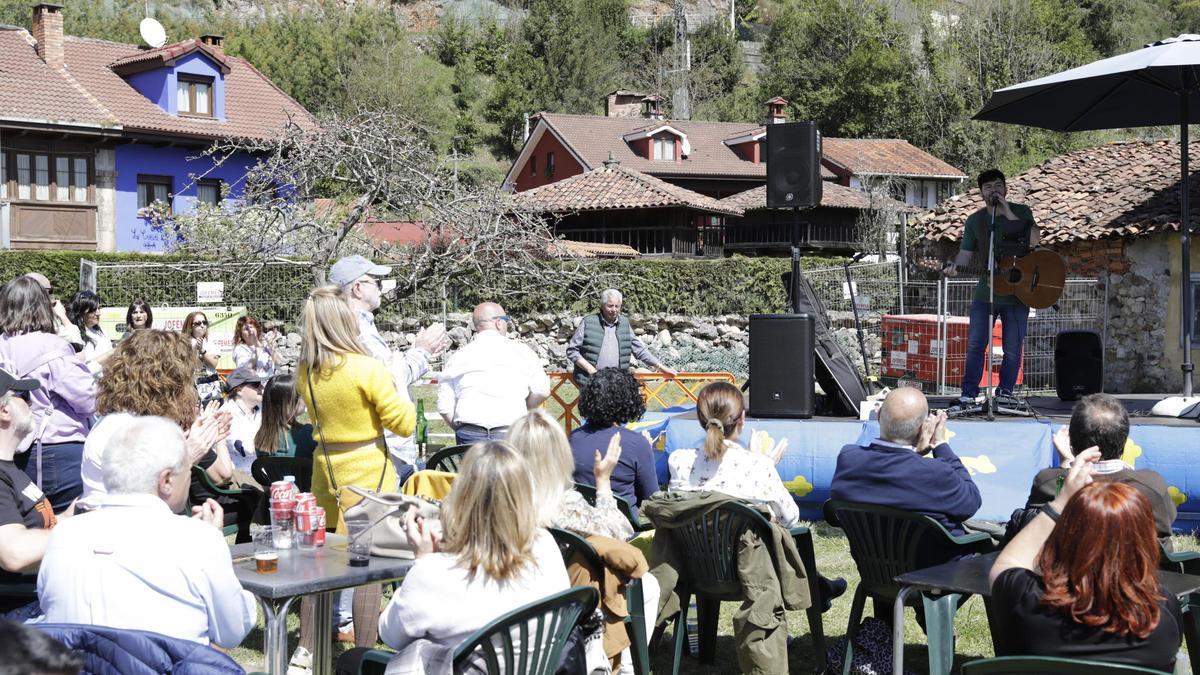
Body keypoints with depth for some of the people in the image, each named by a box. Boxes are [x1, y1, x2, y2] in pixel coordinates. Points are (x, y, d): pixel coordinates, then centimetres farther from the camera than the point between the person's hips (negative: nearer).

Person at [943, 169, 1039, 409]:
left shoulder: (1022, 212, 1)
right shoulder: (975, 221, 7)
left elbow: (1033, 241, -14)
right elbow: (966, 252, 5)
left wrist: (1008, 213, -16)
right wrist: (954, 266, -17)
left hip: (1018, 292, -1)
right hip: (986, 292, 1)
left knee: (1013, 350, 4)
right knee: (975, 345, -3)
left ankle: (1005, 393, 18)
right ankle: (969, 396, 3)